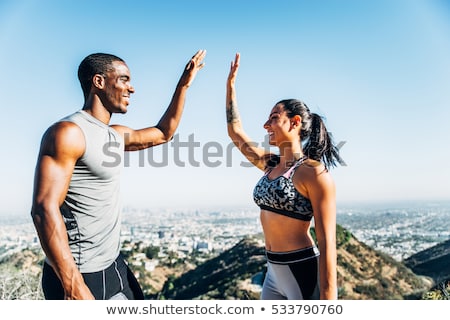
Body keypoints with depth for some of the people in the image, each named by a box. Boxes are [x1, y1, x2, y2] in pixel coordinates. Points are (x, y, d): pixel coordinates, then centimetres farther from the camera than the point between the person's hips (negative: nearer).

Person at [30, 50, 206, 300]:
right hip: (78, 274, -9)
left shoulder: (116, 135, 9)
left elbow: (164, 134, 23)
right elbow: (44, 208, -24)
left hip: (114, 265, 9)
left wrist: (184, 85, 18)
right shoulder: (68, 132, -17)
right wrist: (74, 285, -28)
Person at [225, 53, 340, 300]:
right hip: (275, 274, 8)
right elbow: (235, 132, 18)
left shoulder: (313, 172, -15)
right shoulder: (271, 165, 7)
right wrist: (230, 84, 18)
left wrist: (328, 300, -19)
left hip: (305, 275, -8)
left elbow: (327, 242, -17)